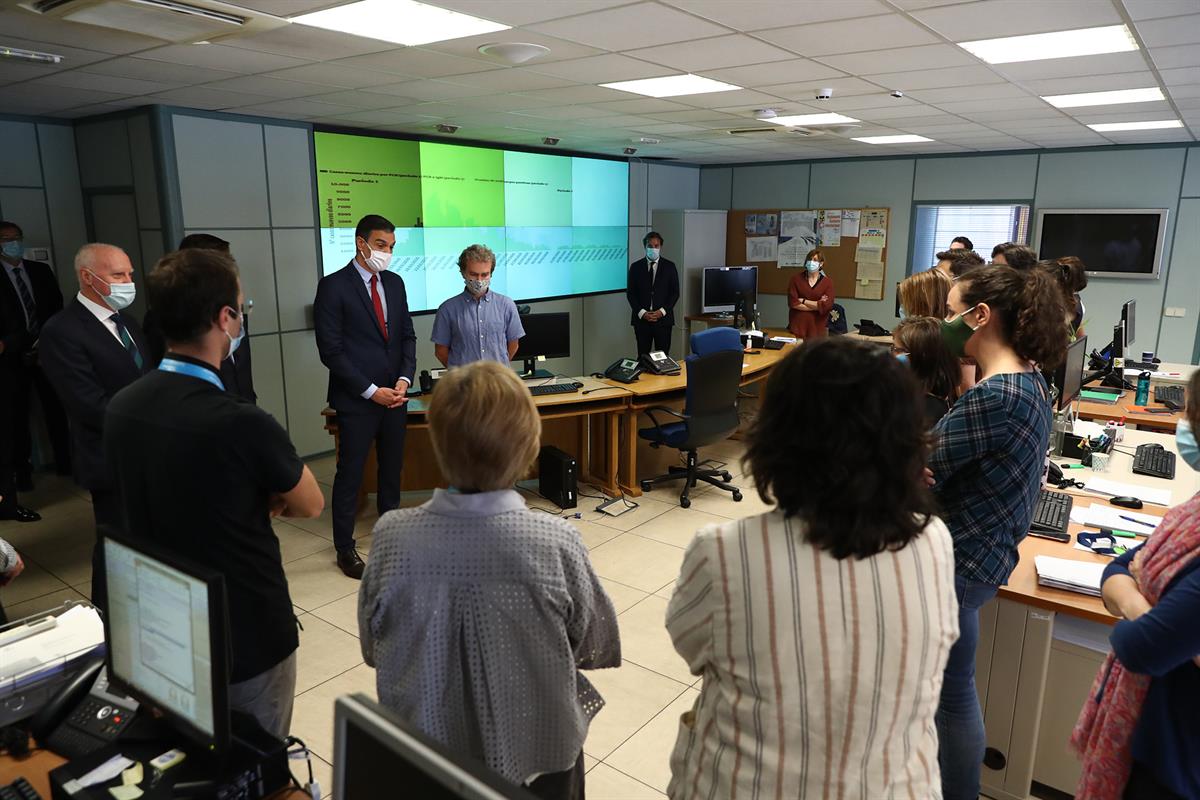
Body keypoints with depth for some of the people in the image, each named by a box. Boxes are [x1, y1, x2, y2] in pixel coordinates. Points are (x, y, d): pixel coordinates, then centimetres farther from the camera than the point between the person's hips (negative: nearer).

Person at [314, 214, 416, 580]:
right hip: (356, 400, -6)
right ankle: (345, 549, 19)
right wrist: (372, 391, -15)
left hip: (395, 396, 6)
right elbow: (330, 350, -13)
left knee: (392, 471, 16)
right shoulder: (333, 286, -10)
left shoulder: (395, 283, 9)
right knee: (350, 475, 5)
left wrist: (404, 379, -4)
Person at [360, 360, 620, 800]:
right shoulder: (556, 543, -27)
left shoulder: (391, 536, -22)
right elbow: (594, 645, -10)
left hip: (421, 749, 2)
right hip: (535, 747, -1)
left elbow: (372, 646, -5)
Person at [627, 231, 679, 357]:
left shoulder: (670, 266, 5)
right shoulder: (635, 266, 6)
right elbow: (630, 293, 4)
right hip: (641, 319, 0)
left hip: (663, 319, 0)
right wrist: (642, 313, -8)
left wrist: (662, 311, -9)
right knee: (642, 357, 2)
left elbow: (675, 292, 3)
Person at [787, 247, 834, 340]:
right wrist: (817, 305, -8)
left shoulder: (827, 281, 3)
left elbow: (827, 306, -7)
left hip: (818, 326, 0)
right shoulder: (796, 278, 3)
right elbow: (793, 303, -6)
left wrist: (803, 301, -8)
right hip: (797, 325, 0)